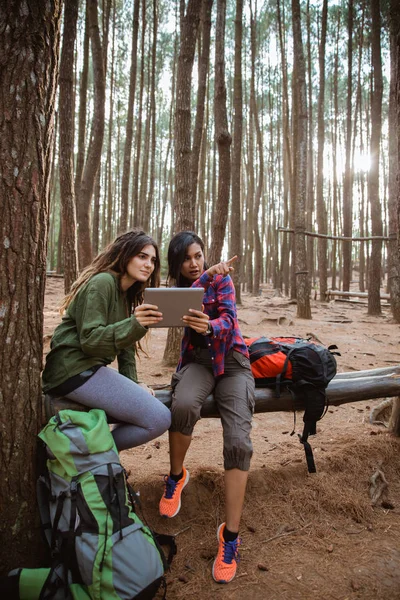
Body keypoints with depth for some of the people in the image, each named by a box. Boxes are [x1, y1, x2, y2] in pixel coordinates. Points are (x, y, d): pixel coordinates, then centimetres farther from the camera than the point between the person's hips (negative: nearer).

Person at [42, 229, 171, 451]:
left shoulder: (127, 293, 15)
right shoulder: (102, 282, -13)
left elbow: (124, 342, 13)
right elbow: (90, 340, -20)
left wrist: (132, 384, 2)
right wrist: (134, 323, -34)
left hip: (91, 368, 10)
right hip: (75, 369, -10)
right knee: (159, 418, -16)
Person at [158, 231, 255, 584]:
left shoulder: (222, 279, 0)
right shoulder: (178, 288, 9)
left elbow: (228, 319, -15)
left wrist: (209, 326, -38)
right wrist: (206, 276, -26)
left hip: (231, 360, -1)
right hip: (197, 360, 2)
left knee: (238, 441, -23)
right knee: (183, 405, -34)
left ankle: (231, 535, -15)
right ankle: (176, 476, -4)